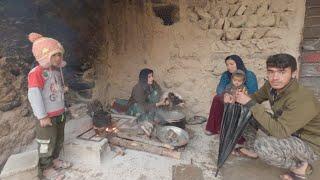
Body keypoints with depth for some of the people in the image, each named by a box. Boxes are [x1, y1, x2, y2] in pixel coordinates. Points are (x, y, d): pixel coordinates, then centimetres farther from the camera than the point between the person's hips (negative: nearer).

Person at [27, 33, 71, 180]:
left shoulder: (57, 70, 6)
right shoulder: (36, 73, -20)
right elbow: (33, 95, -24)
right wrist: (42, 116, -23)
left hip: (60, 113, 8)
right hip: (47, 116, -8)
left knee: (59, 140, 21)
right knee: (47, 143, 7)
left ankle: (55, 160, 41)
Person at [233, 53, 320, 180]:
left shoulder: (303, 100, -34)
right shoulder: (271, 86, -11)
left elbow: (279, 131, -38)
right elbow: (256, 98, 5)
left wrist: (250, 103, -37)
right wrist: (237, 98, -18)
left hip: (308, 145, -7)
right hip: (285, 130, 7)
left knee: (262, 146, -36)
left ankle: (300, 165, -5)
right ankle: (253, 148, 18)